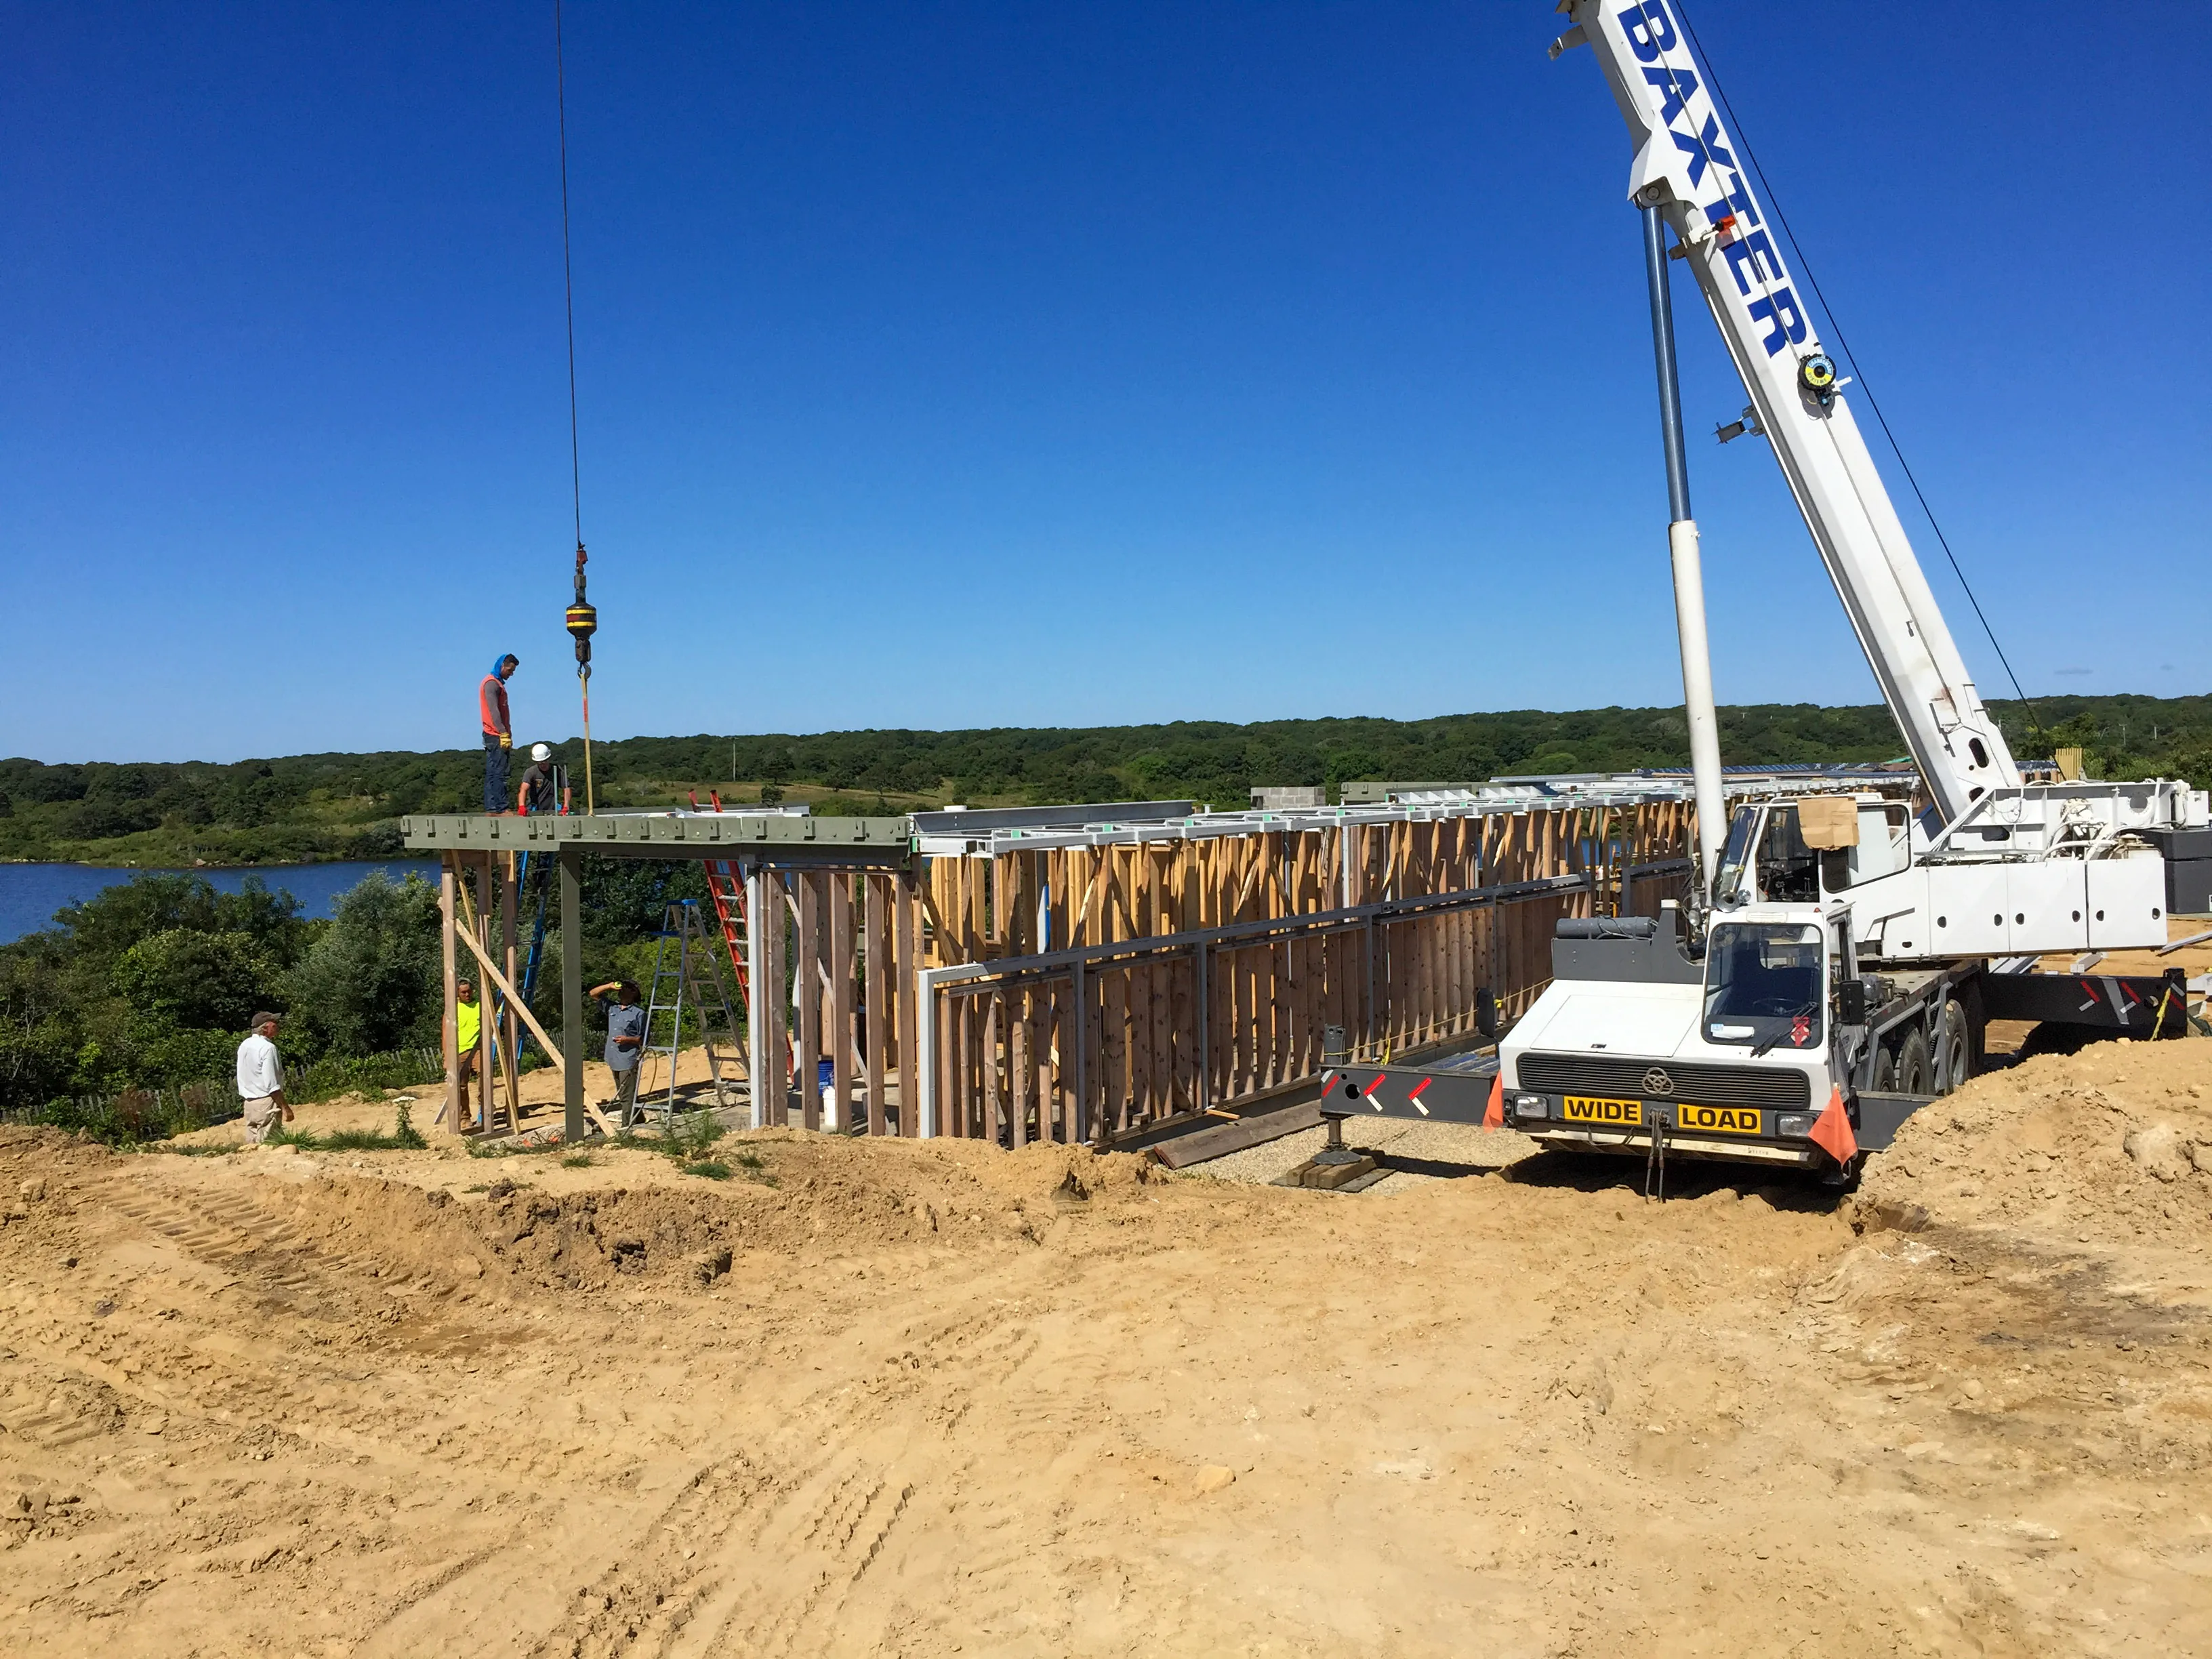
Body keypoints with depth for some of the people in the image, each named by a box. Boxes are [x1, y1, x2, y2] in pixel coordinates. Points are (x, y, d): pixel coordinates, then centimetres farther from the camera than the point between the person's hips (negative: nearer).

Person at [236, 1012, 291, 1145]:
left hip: (248, 1102, 8)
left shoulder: (244, 1046, 11)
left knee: (251, 1146, 10)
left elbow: (242, 1078, 15)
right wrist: (285, 1108, -15)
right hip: (266, 1101, -8)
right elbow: (272, 1084, -17)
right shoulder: (268, 1047, -14)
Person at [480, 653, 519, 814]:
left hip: (496, 736, 10)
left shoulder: (497, 683, 22)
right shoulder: (491, 683, -9)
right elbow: (494, 711, -18)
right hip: (496, 736, -10)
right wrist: (504, 734, -22)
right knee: (499, 773, -13)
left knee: (493, 773, 8)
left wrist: (506, 733, 17)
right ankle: (500, 808, -16)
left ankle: (491, 807, 8)